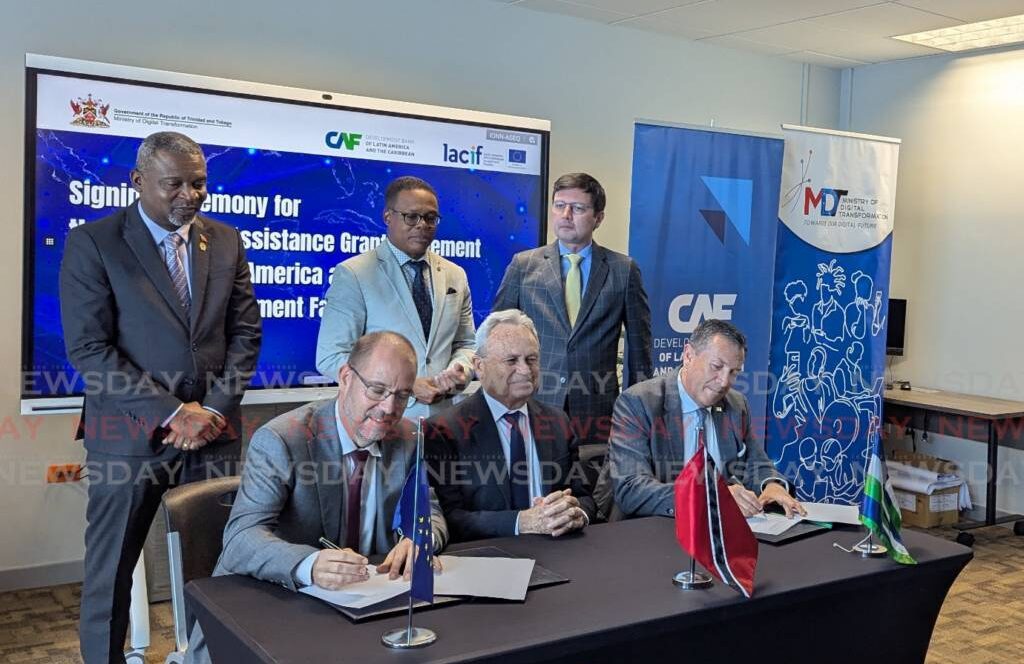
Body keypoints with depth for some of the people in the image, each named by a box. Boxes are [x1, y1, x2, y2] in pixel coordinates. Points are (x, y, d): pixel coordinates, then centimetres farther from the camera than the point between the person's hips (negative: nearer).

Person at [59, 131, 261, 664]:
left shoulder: (225, 242, 8)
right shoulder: (92, 243, -4)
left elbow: (245, 333, 7)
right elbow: (88, 349, -10)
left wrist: (213, 410, -6)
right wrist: (170, 414, -14)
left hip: (214, 430, 3)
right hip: (130, 433, -3)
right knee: (110, 570, 7)